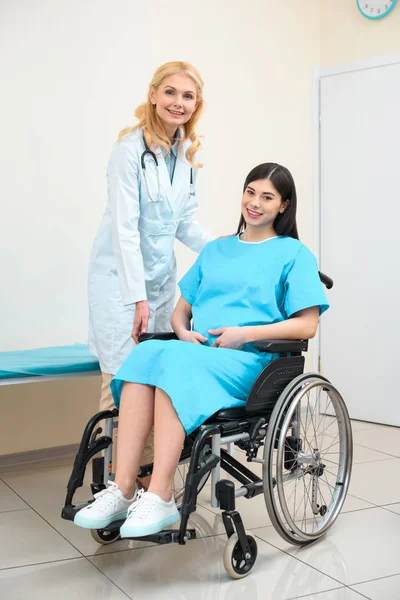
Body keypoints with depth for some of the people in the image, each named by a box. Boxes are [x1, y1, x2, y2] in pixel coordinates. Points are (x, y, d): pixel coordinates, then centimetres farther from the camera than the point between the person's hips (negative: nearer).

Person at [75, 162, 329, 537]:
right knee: (145, 353, -30)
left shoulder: (294, 254, 11)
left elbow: (307, 326, 1)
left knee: (173, 362, -35)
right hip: (197, 353, 5)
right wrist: (184, 332, 2)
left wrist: (246, 333, -11)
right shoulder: (215, 251, 27)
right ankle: (122, 491, -36)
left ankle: (160, 499, -36)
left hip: (250, 362, -4)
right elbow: (180, 311, 26)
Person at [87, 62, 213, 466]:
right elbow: (124, 226, -18)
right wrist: (137, 297, -20)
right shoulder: (131, 147, -14)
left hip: (162, 278, 6)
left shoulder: (187, 152, 7)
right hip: (121, 277, -6)